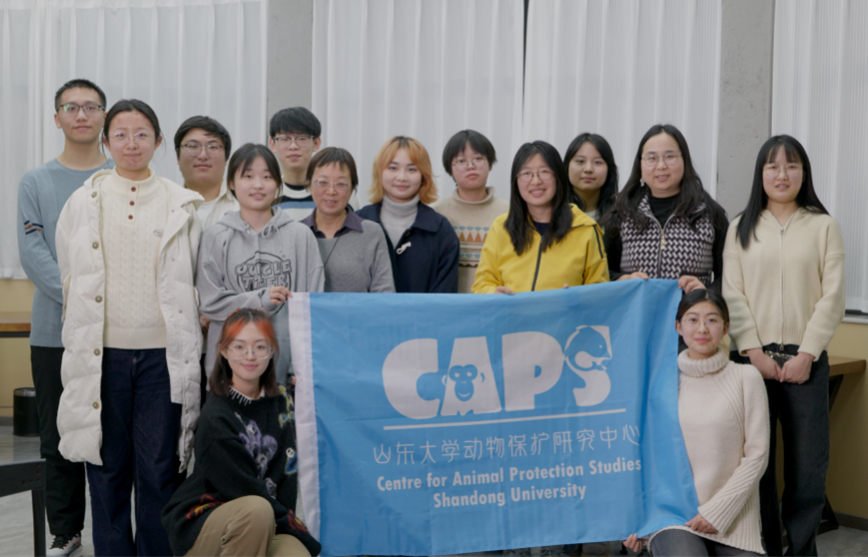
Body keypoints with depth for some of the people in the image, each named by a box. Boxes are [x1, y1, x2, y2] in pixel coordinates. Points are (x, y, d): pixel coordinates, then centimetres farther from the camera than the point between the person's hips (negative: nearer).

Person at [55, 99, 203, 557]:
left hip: (162, 354, -1)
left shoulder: (182, 205, 5)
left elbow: (193, 284, 10)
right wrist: (82, 336, 13)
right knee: (107, 467, 8)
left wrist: (186, 342, 7)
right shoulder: (82, 202, 7)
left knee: (160, 469, 1)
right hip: (101, 352, 1)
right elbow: (69, 279, 14)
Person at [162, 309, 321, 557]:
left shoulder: (280, 403, 5)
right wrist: (294, 525, -11)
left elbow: (286, 472, 2)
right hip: (200, 522, -4)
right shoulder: (216, 417, -15)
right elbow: (243, 487, -14)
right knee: (257, 509, -36)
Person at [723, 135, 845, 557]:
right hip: (752, 357, 1)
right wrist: (753, 351, -8)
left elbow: (832, 296, -1)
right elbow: (732, 294, 2)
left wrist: (806, 354, -9)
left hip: (805, 359, 0)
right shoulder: (742, 228, 9)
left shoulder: (823, 226, 6)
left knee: (807, 462, 1)